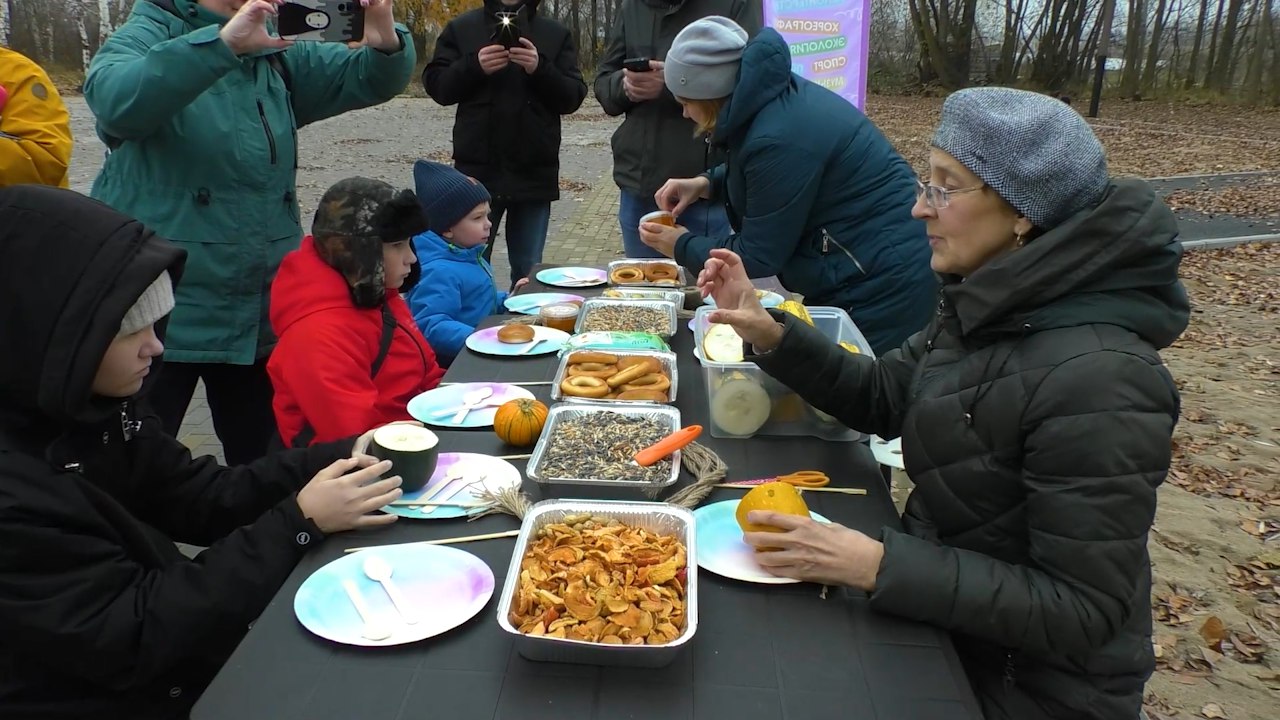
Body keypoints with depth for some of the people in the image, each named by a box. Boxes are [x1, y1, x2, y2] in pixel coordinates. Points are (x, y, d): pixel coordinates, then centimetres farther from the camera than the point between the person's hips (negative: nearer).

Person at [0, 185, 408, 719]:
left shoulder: (91, 406, -3)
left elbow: (206, 499, 1)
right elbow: (130, 639, -25)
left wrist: (342, 458, -12)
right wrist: (298, 523, -23)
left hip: (175, 665, 7)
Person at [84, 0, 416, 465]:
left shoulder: (278, 56, 9)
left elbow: (369, 78, 5)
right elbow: (115, 99, -29)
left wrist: (386, 42, -17)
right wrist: (222, 43, -38)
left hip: (261, 313, 5)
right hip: (159, 311, -5)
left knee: (264, 462, 18)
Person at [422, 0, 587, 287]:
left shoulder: (557, 34, 7)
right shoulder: (461, 28, 7)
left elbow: (573, 97, 0)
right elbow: (435, 85, 1)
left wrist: (540, 69, -17)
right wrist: (474, 66, -16)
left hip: (534, 172, 0)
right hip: (477, 170, 0)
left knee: (528, 271, 7)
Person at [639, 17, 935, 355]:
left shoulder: (779, 138, -28)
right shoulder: (774, 97, 2)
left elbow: (758, 255, -18)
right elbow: (753, 173, 23)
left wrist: (682, 247, -3)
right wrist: (706, 183, 5)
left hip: (885, 283, -10)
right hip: (861, 273, 10)